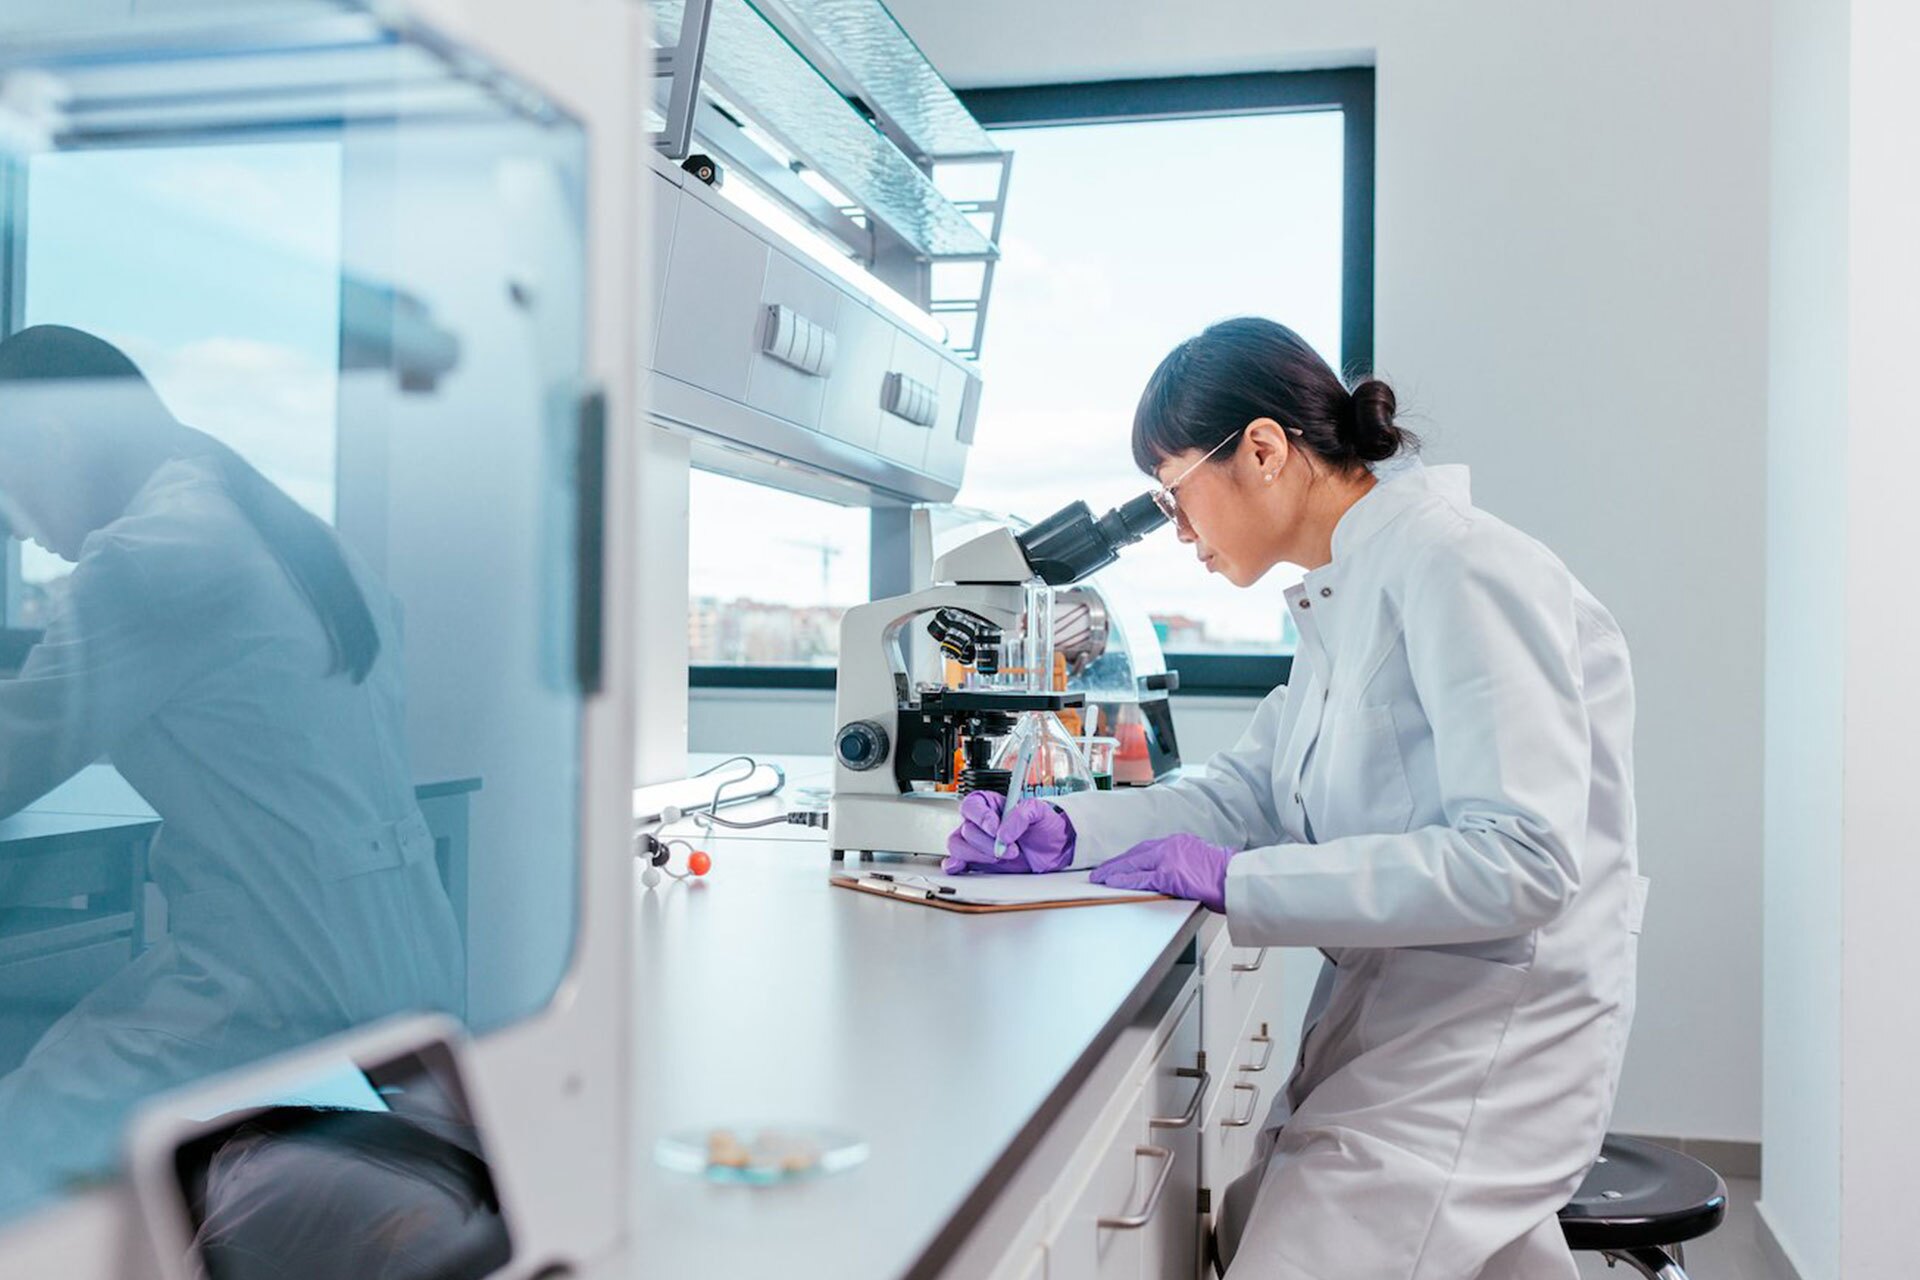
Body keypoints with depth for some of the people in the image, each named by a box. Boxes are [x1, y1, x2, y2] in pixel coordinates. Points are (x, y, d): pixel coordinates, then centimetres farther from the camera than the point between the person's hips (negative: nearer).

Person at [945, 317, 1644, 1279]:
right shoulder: (1342, 594, 11)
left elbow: (1522, 860, -25)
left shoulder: (1457, 570, -19)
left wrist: (1237, 881, -25)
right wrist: (1067, 832, -2)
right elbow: (1253, 788, 12)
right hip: (1381, 1011, 9)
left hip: (1489, 1036, -9)